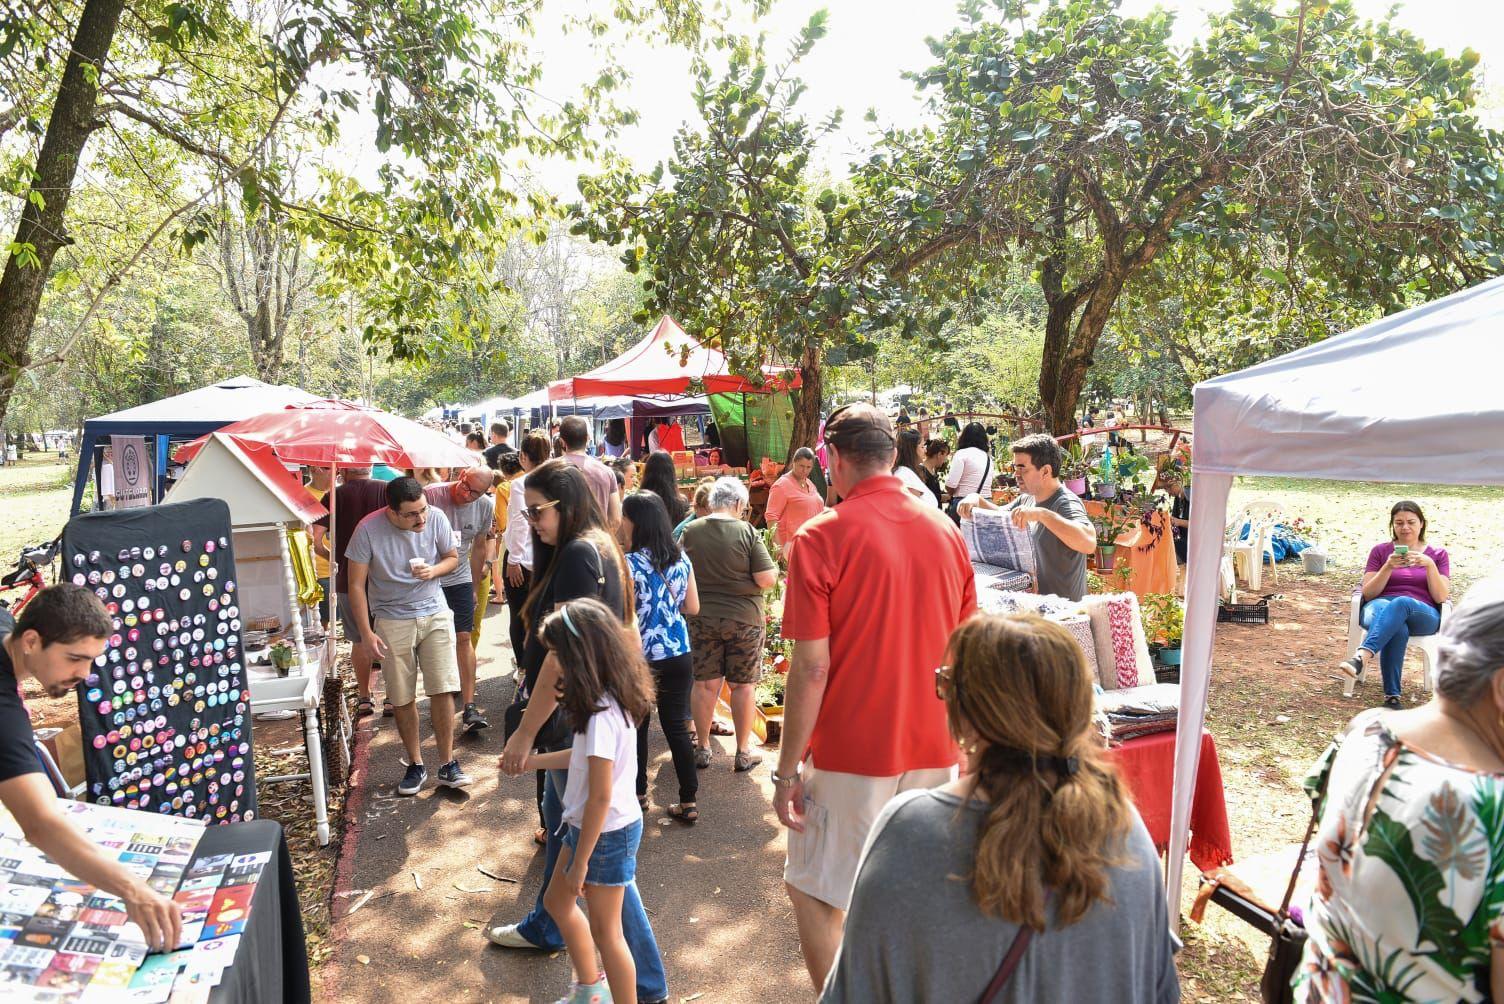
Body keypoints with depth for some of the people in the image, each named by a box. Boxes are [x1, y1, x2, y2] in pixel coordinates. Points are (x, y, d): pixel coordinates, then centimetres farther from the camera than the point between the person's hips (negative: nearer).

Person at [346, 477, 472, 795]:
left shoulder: (436, 518, -12)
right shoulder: (368, 530, -17)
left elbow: (452, 558, 5)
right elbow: (356, 584, -10)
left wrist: (434, 571, -18)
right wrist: (366, 632, -14)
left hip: (435, 614, 1)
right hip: (392, 621, -1)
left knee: (443, 689, -3)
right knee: (402, 698, 6)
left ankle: (447, 765, 9)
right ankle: (416, 765, 22)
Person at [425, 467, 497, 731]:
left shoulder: (485, 505, -4)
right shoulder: (431, 494, -18)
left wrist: (475, 588, 14)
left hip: (460, 578, 2)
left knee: (463, 639, -3)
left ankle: (469, 706, 1)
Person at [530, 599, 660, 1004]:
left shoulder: (601, 716, -30)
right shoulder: (614, 701, -2)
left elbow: (601, 797, -26)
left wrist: (580, 862, -17)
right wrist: (530, 760, 16)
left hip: (606, 833, -10)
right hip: (588, 824, 10)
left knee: (605, 931, 8)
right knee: (557, 900, 26)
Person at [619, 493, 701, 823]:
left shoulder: (628, 564, -14)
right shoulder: (681, 560, 1)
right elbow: (692, 608, 9)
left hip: (640, 658, -4)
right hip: (679, 656, 4)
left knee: (636, 726, 16)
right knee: (677, 727, 10)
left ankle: (638, 793, 29)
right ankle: (688, 802, 12)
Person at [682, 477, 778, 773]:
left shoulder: (690, 531, -4)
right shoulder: (747, 532, -13)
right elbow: (767, 580, -15)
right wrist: (773, 570, 6)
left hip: (701, 619, 2)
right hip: (744, 619, -2)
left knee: (704, 684, 12)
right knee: (743, 685, 9)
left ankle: (702, 748, 24)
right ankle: (743, 753, 19)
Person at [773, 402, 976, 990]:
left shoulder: (822, 538, -14)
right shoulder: (947, 532, 2)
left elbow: (812, 667, -16)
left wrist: (787, 771, -7)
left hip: (852, 755, -5)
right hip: (934, 750, 5)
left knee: (814, 897, 13)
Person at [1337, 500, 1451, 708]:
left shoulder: (1438, 554, 17)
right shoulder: (1380, 551, 16)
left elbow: (1442, 597, 3)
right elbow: (1367, 594, 6)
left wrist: (1429, 565, -12)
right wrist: (1388, 567, -9)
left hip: (1423, 615, 0)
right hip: (1380, 607, 0)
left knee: (1401, 603, -39)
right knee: (1397, 628, -39)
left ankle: (1361, 657, -59)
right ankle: (1391, 696, -44)